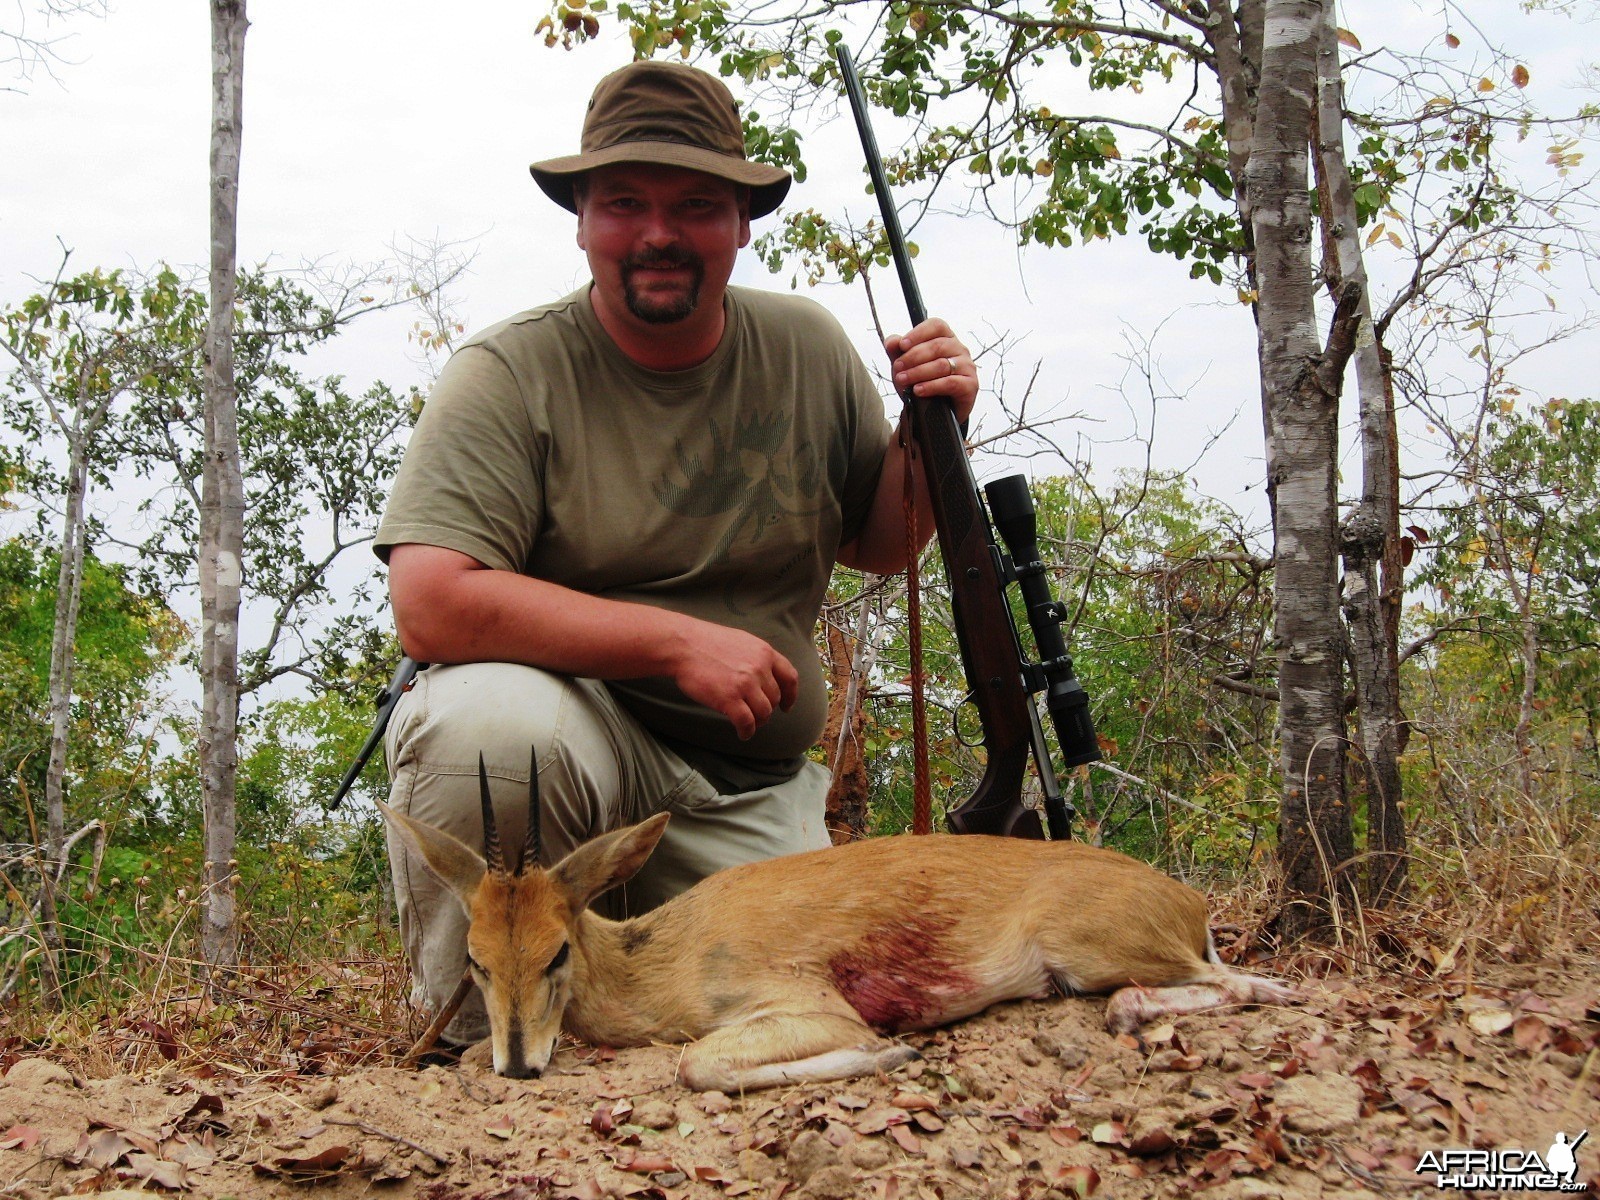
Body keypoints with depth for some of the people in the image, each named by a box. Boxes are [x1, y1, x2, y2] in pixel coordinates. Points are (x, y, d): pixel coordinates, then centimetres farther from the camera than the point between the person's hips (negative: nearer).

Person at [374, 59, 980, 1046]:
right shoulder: (510, 374, -12)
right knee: (486, 720, -37)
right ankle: (473, 1037, -10)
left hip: (752, 801, 5)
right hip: (572, 736, -4)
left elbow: (876, 546, 16)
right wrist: (678, 642, -25)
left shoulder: (809, 351, 4)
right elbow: (431, 606, -23)